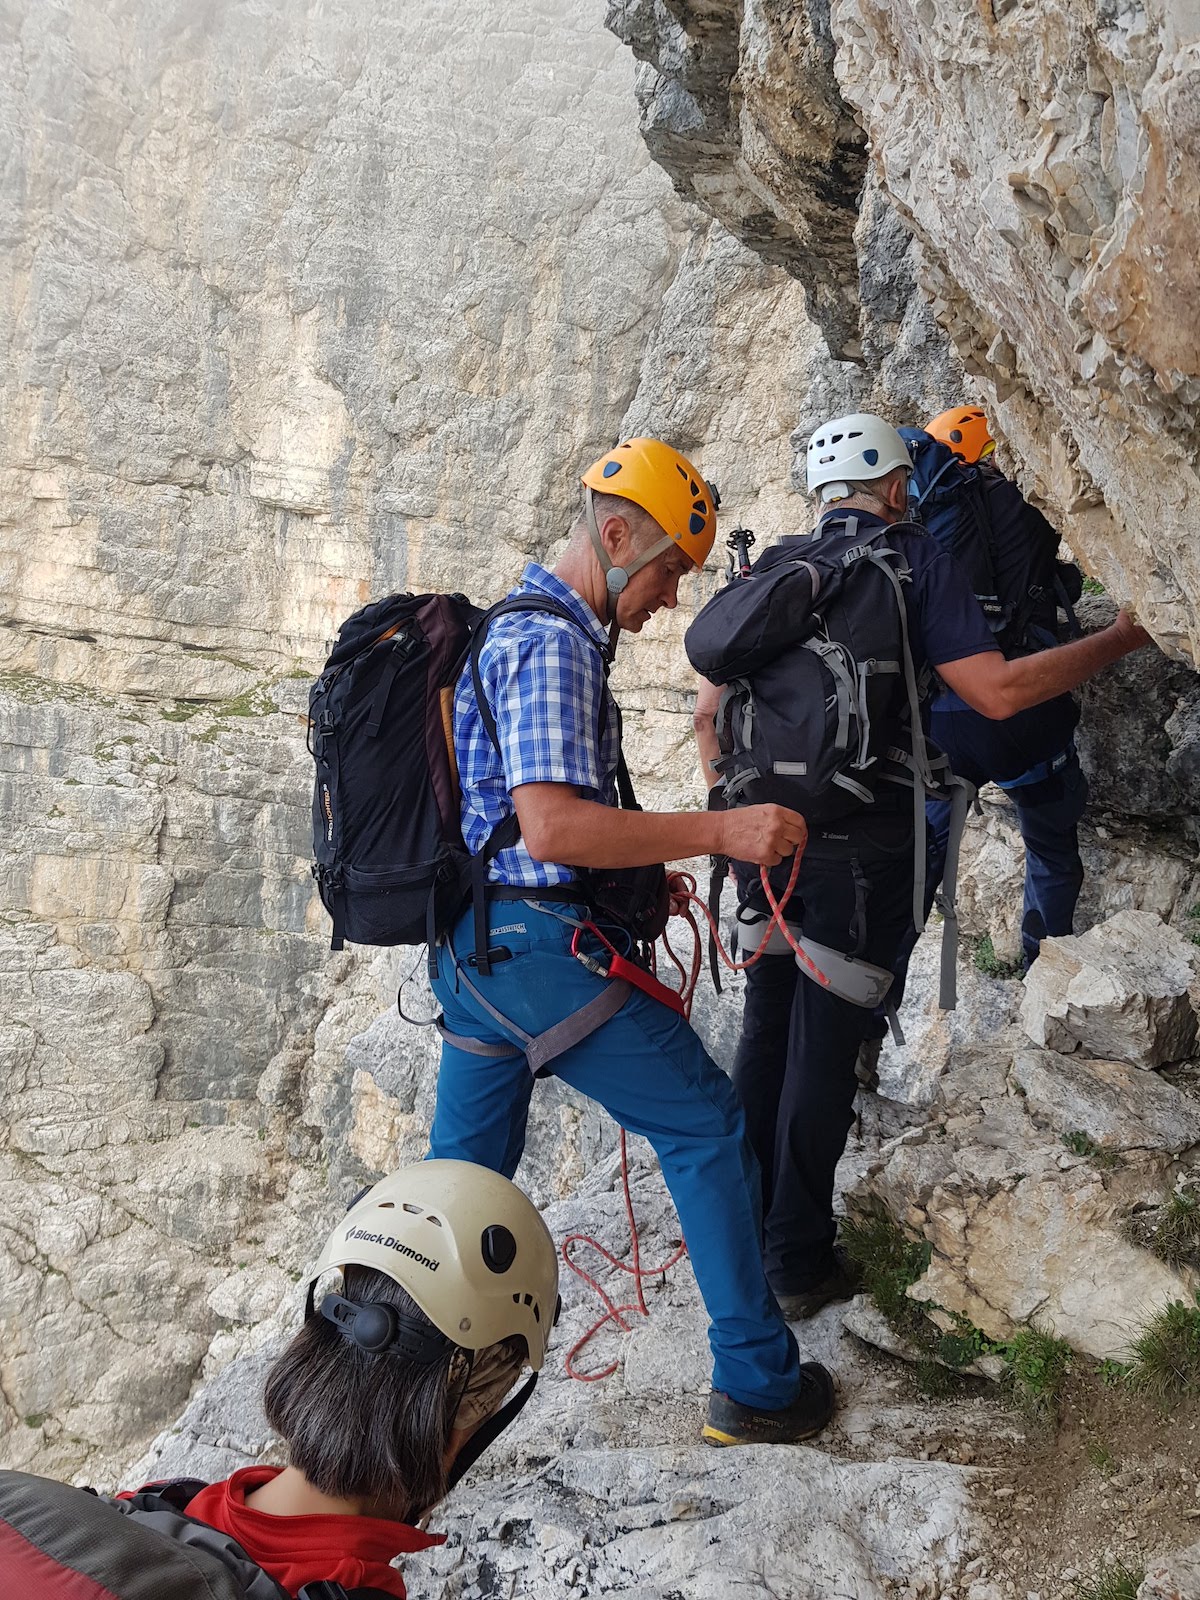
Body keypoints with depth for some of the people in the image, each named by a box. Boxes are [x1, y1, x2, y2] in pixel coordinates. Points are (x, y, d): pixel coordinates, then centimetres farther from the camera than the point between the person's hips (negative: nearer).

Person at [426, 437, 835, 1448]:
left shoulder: (518, 624, 19)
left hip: (469, 943, 10)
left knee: (464, 1171, 18)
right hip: (542, 947, -10)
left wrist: (639, 873, 22)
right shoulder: (554, 643, -15)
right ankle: (756, 1383, 9)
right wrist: (721, 831, -24)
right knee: (709, 1128, 1)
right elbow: (551, 826, -26)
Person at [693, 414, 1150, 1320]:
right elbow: (997, 692, -14)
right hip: (862, 845, -5)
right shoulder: (917, 560, -4)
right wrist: (1122, 640, -2)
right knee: (825, 1046, 2)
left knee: (767, 1031, 17)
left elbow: (710, 712, 12)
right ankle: (799, 1263, 12)